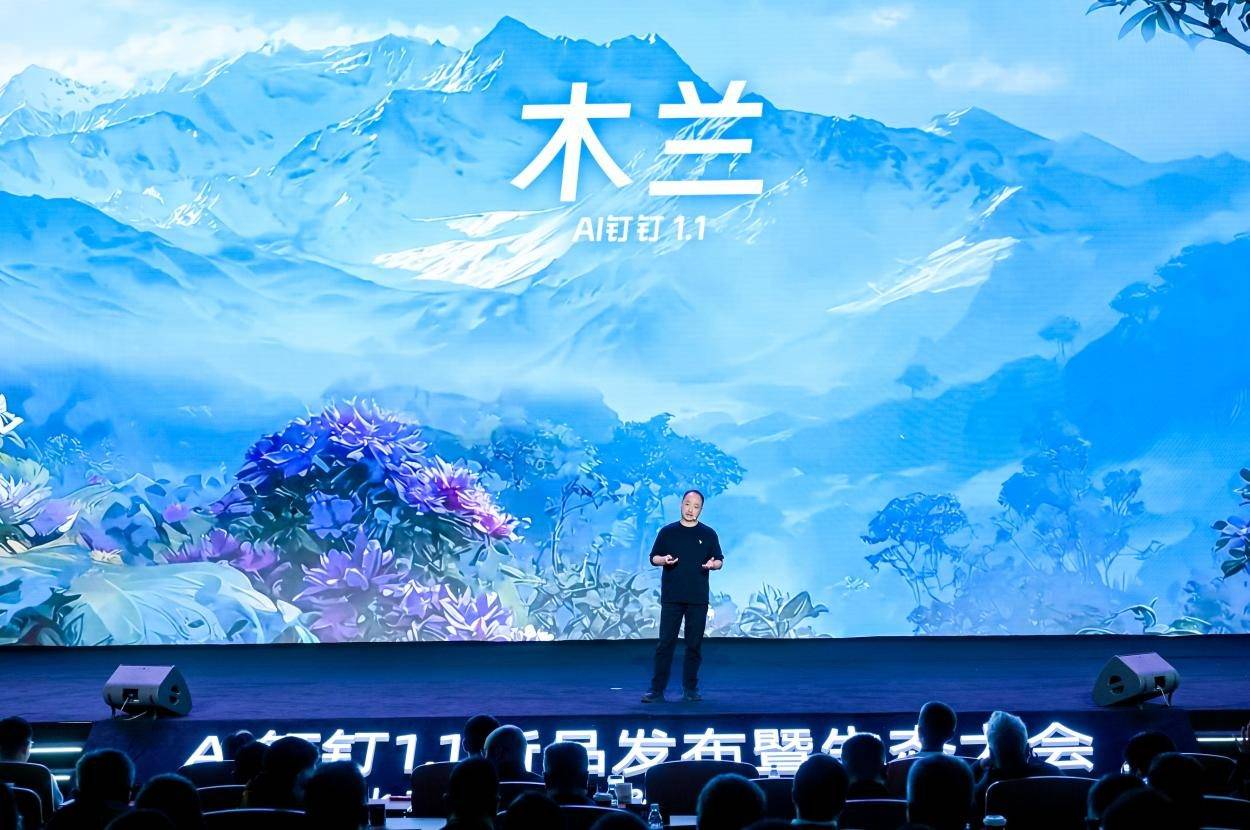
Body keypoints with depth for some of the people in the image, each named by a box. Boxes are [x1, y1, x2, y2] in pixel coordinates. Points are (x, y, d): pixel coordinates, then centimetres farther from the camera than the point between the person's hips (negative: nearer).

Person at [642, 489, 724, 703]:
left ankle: (690, 688, 13)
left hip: (698, 598, 1)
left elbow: (719, 561, 9)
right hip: (671, 597, 0)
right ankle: (657, 689, 0)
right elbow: (653, 558, 9)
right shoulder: (667, 531, 7)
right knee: (665, 643, -3)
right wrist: (664, 560, -13)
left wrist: (712, 564, -14)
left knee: (694, 645, 4)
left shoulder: (708, 534, 7)